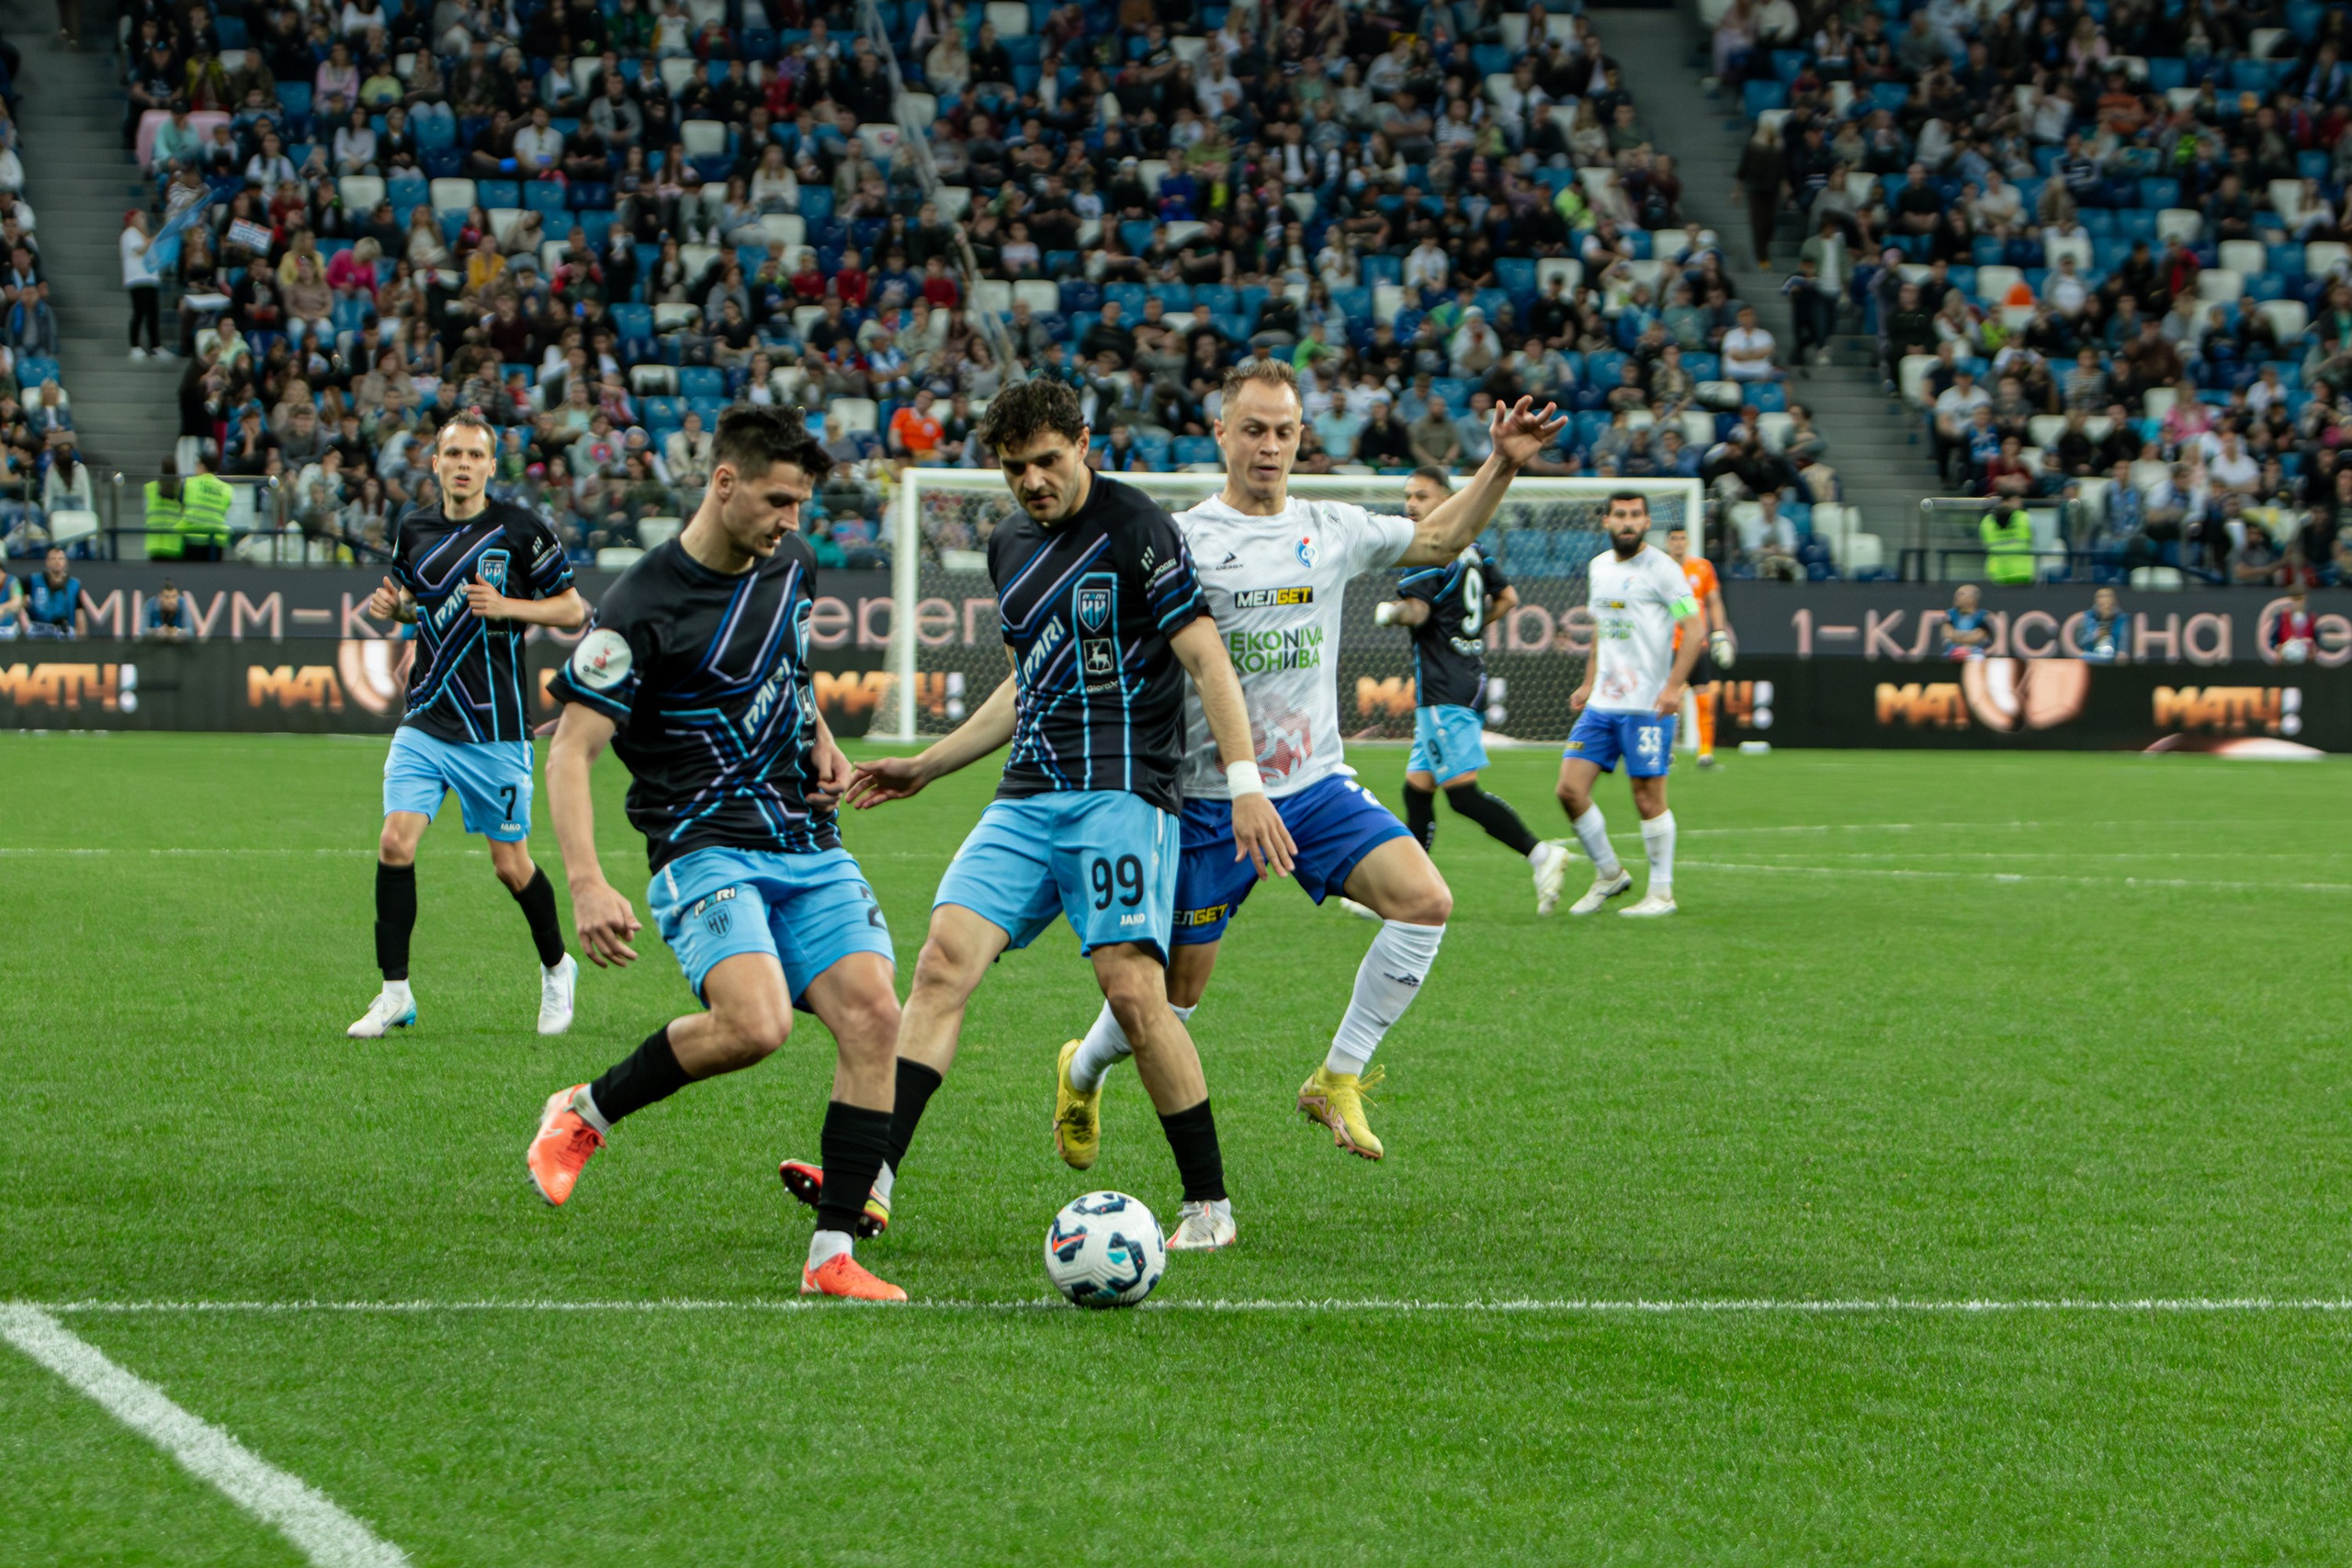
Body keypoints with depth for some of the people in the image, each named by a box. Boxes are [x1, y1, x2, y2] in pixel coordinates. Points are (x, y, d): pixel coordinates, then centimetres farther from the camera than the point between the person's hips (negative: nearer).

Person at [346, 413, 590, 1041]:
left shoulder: (519, 529, -6)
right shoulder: (414, 529, 7)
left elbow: (573, 609, -1)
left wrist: (506, 607, -16)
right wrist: (393, 605, 1)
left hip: (495, 727, -3)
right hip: (425, 722, 3)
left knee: (511, 864, 4)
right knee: (395, 843, -12)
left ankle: (556, 968, 31)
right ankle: (394, 993, -3)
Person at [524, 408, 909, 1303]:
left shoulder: (788, 562, 7)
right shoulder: (645, 606, -15)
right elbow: (571, 750, -15)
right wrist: (586, 883, -26)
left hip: (808, 842, 7)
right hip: (705, 848, -7)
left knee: (872, 1018, -11)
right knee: (756, 1025, -28)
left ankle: (833, 1255, -6)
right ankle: (585, 1115, -1)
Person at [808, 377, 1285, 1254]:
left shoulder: (1134, 529, -5)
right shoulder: (1010, 546, 17)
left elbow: (1205, 659, -7)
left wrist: (1246, 784, -15)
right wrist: (926, 768, 29)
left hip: (1120, 790, -7)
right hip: (1027, 797, 7)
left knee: (1134, 990, -15)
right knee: (943, 961, -9)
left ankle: (1209, 1204, -3)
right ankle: (870, 1179, -15)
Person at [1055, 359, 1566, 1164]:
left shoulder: (1333, 529, 6)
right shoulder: (1179, 540, -6)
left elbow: (1440, 539, 20)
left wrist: (1501, 465, 7)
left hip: (1318, 786, 4)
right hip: (1211, 799, -4)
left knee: (1425, 901, -18)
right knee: (1174, 990, 3)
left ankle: (1337, 1081, -5)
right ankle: (1082, 1074, 35)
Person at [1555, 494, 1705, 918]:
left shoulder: (1661, 568, -7)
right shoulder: (1598, 567, 13)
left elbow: (1694, 629, -11)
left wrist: (1674, 686, -19)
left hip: (1647, 706, -7)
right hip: (1601, 704, 7)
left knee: (1648, 796, -3)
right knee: (1570, 788, -1)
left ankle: (1662, 893, 9)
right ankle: (1609, 874, 17)